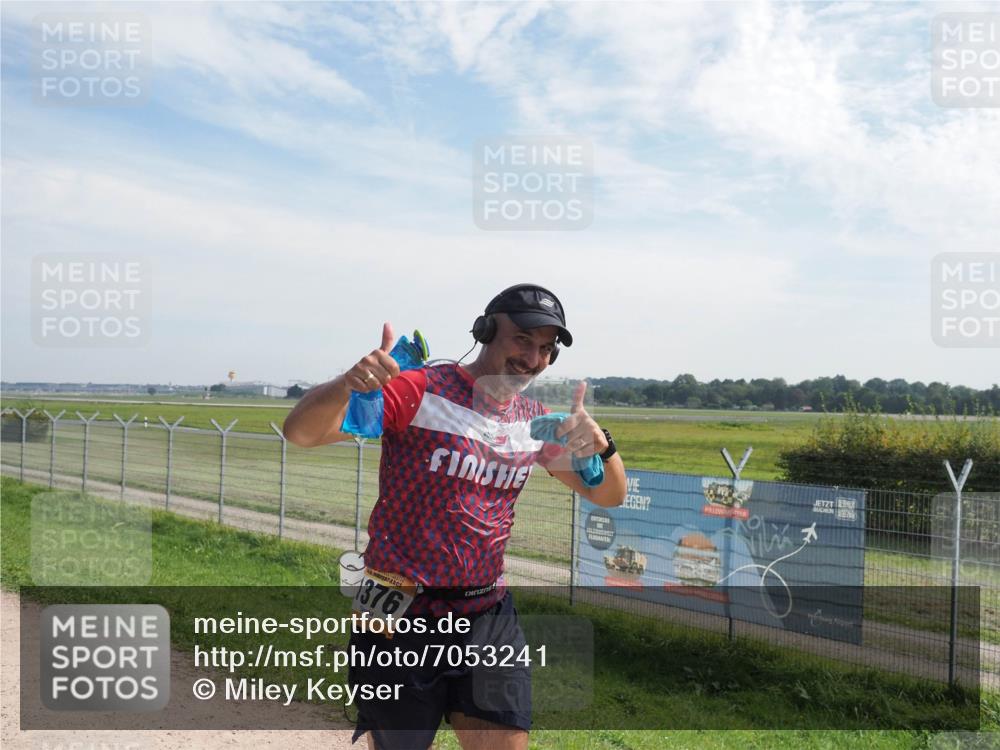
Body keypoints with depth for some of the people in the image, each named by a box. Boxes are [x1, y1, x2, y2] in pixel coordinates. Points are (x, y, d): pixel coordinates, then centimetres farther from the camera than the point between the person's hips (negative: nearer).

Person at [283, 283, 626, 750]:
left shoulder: (537, 424, 6)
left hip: (489, 616, 5)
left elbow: (609, 496, 8)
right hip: (402, 619, -4)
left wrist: (601, 445, -14)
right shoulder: (419, 391, -12)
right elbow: (301, 432, -20)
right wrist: (347, 385, -42)